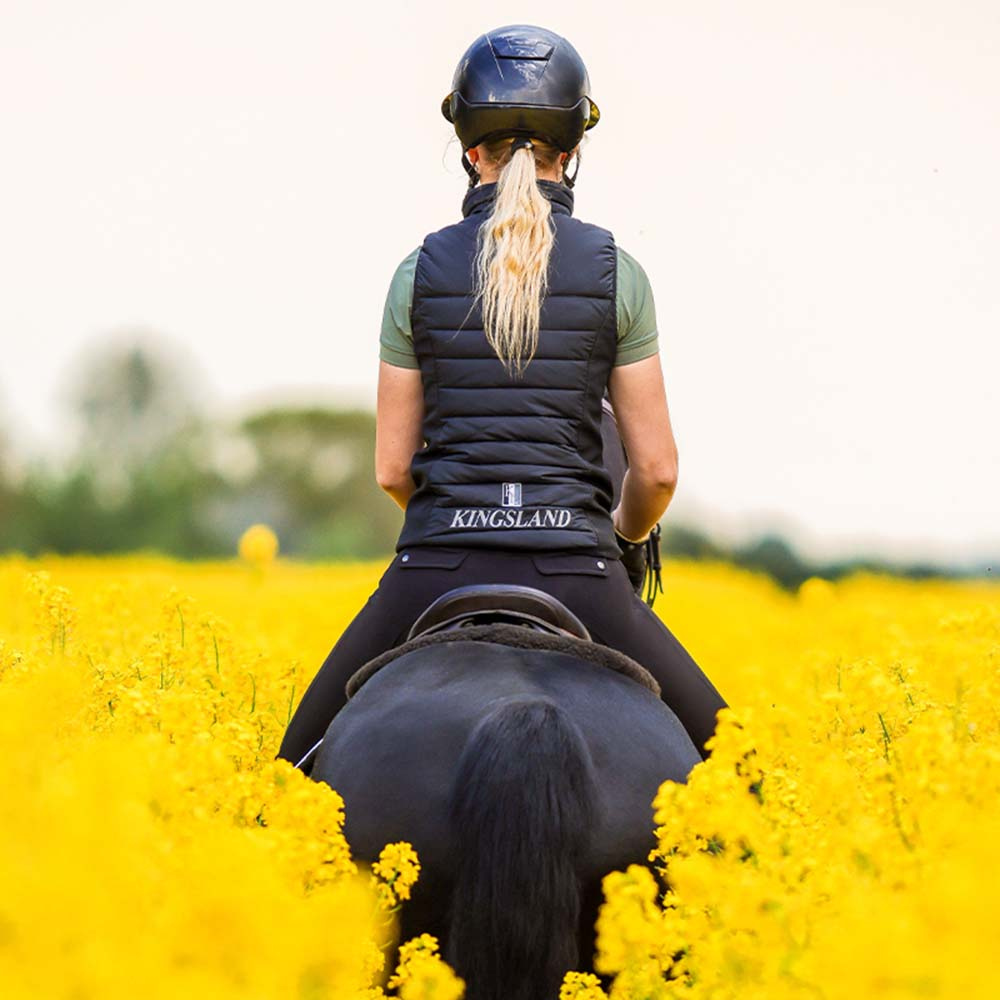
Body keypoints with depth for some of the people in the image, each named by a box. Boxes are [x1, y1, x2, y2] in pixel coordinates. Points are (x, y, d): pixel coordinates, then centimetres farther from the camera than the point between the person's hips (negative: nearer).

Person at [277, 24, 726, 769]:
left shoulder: (421, 272, 5)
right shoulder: (616, 272, 3)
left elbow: (392, 468, 8)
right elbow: (656, 468, 3)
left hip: (437, 571, 1)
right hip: (572, 573, -1)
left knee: (303, 767, 17)